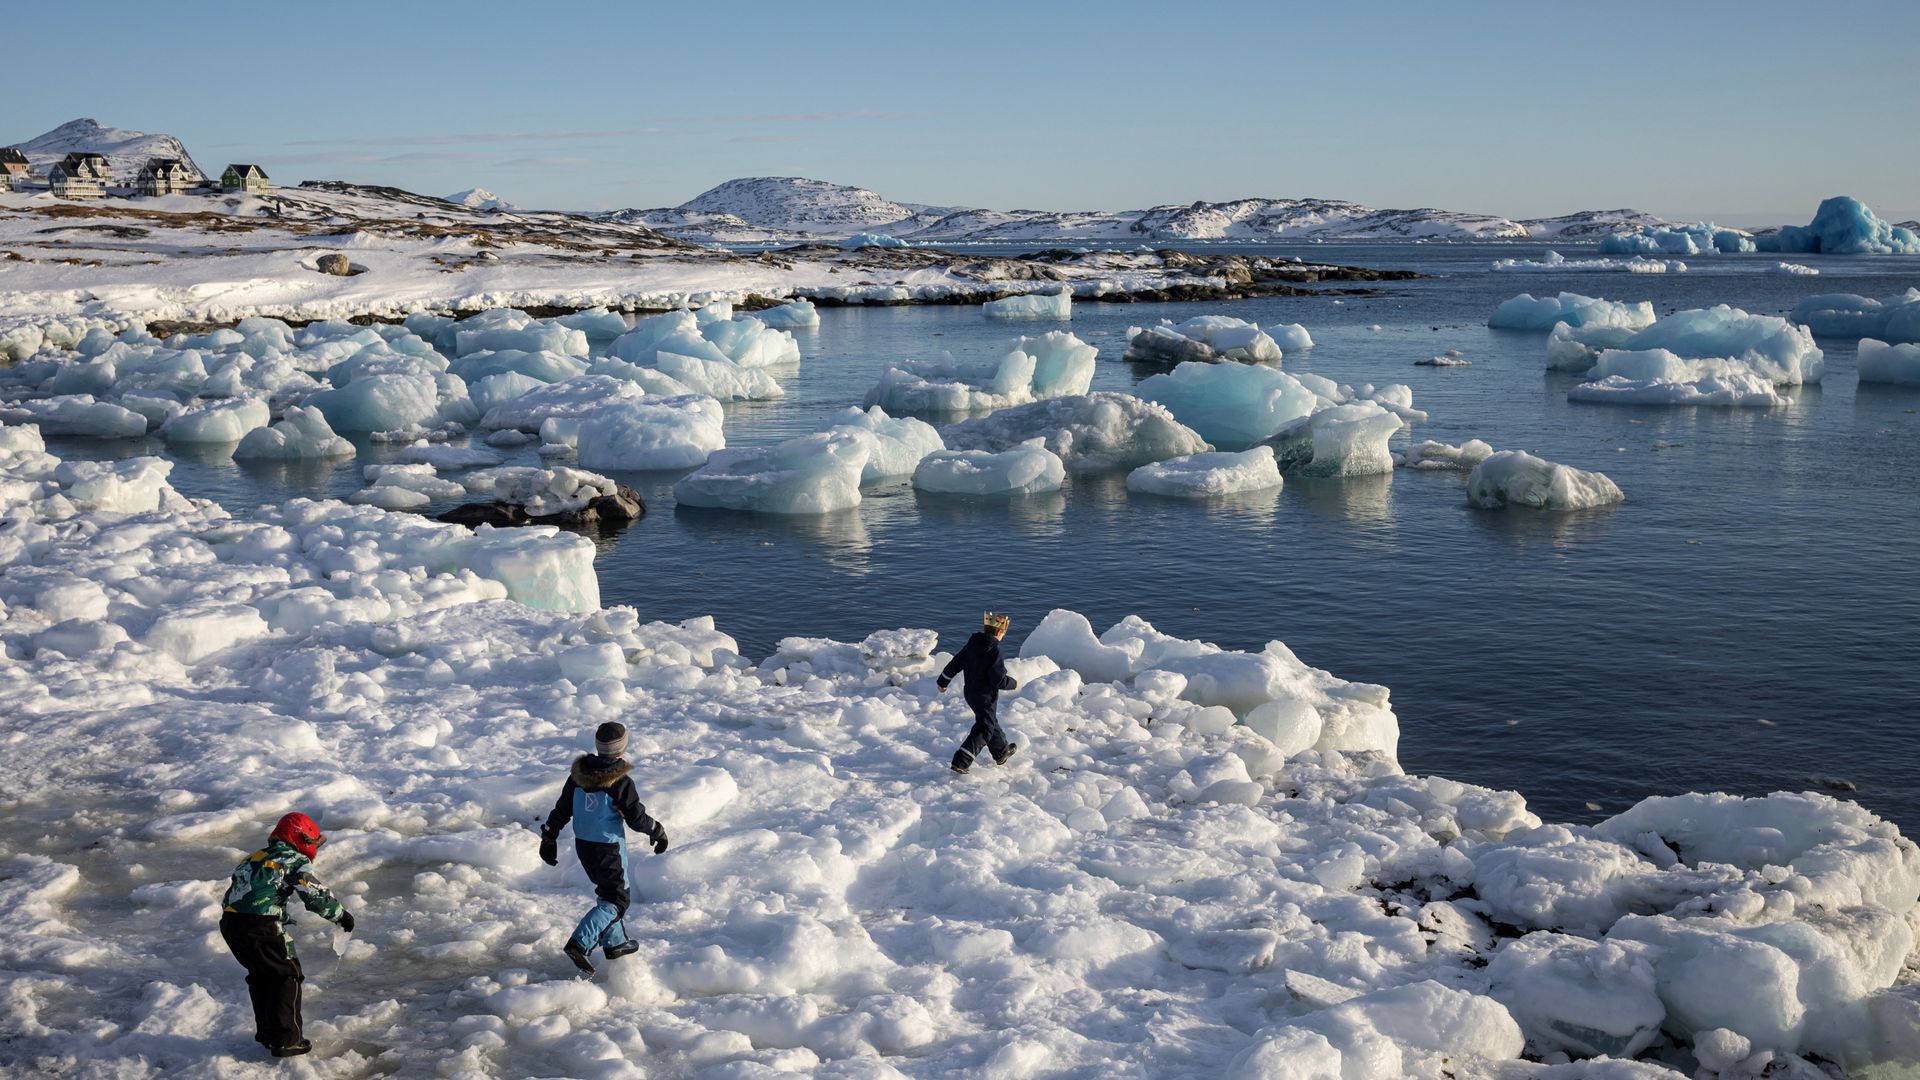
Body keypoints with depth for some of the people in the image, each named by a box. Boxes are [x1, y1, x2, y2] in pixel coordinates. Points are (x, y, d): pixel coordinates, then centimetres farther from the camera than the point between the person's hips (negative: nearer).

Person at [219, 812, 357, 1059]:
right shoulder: (294, 860, 1)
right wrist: (341, 914, 8)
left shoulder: (255, 858, 23)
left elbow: (230, 897, 23)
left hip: (229, 922, 7)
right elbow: (315, 895, -6)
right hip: (261, 926, -7)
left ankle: (266, 1033, 37)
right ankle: (286, 1041, 7)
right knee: (288, 976, 8)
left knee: (260, 974, 26)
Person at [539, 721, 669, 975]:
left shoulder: (579, 773, -4)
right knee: (615, 900, 1)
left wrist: (549, 838, 13)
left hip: (582, 845, 7)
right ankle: (579, 943, -15)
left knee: (608, 889, 24)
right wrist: (658, 832, 4)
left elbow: (562, 808, 2)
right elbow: (637, 818, -14)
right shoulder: (620, 782, -22)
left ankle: (614, 943, 32)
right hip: (609, 848, -7)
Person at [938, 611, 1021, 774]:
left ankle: (1002, 752, 42)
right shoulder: (993, 651, -23)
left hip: (970, 692, 8)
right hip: (986, 697, -8)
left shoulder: (971, 644, 0)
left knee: (991, 723, 25)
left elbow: (955, 664, 6)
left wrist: (943, 682, 18)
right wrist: (1014, 684, -3)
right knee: (983, 731, -2)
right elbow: (999, 680, -22)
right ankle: (960, 762, -10)